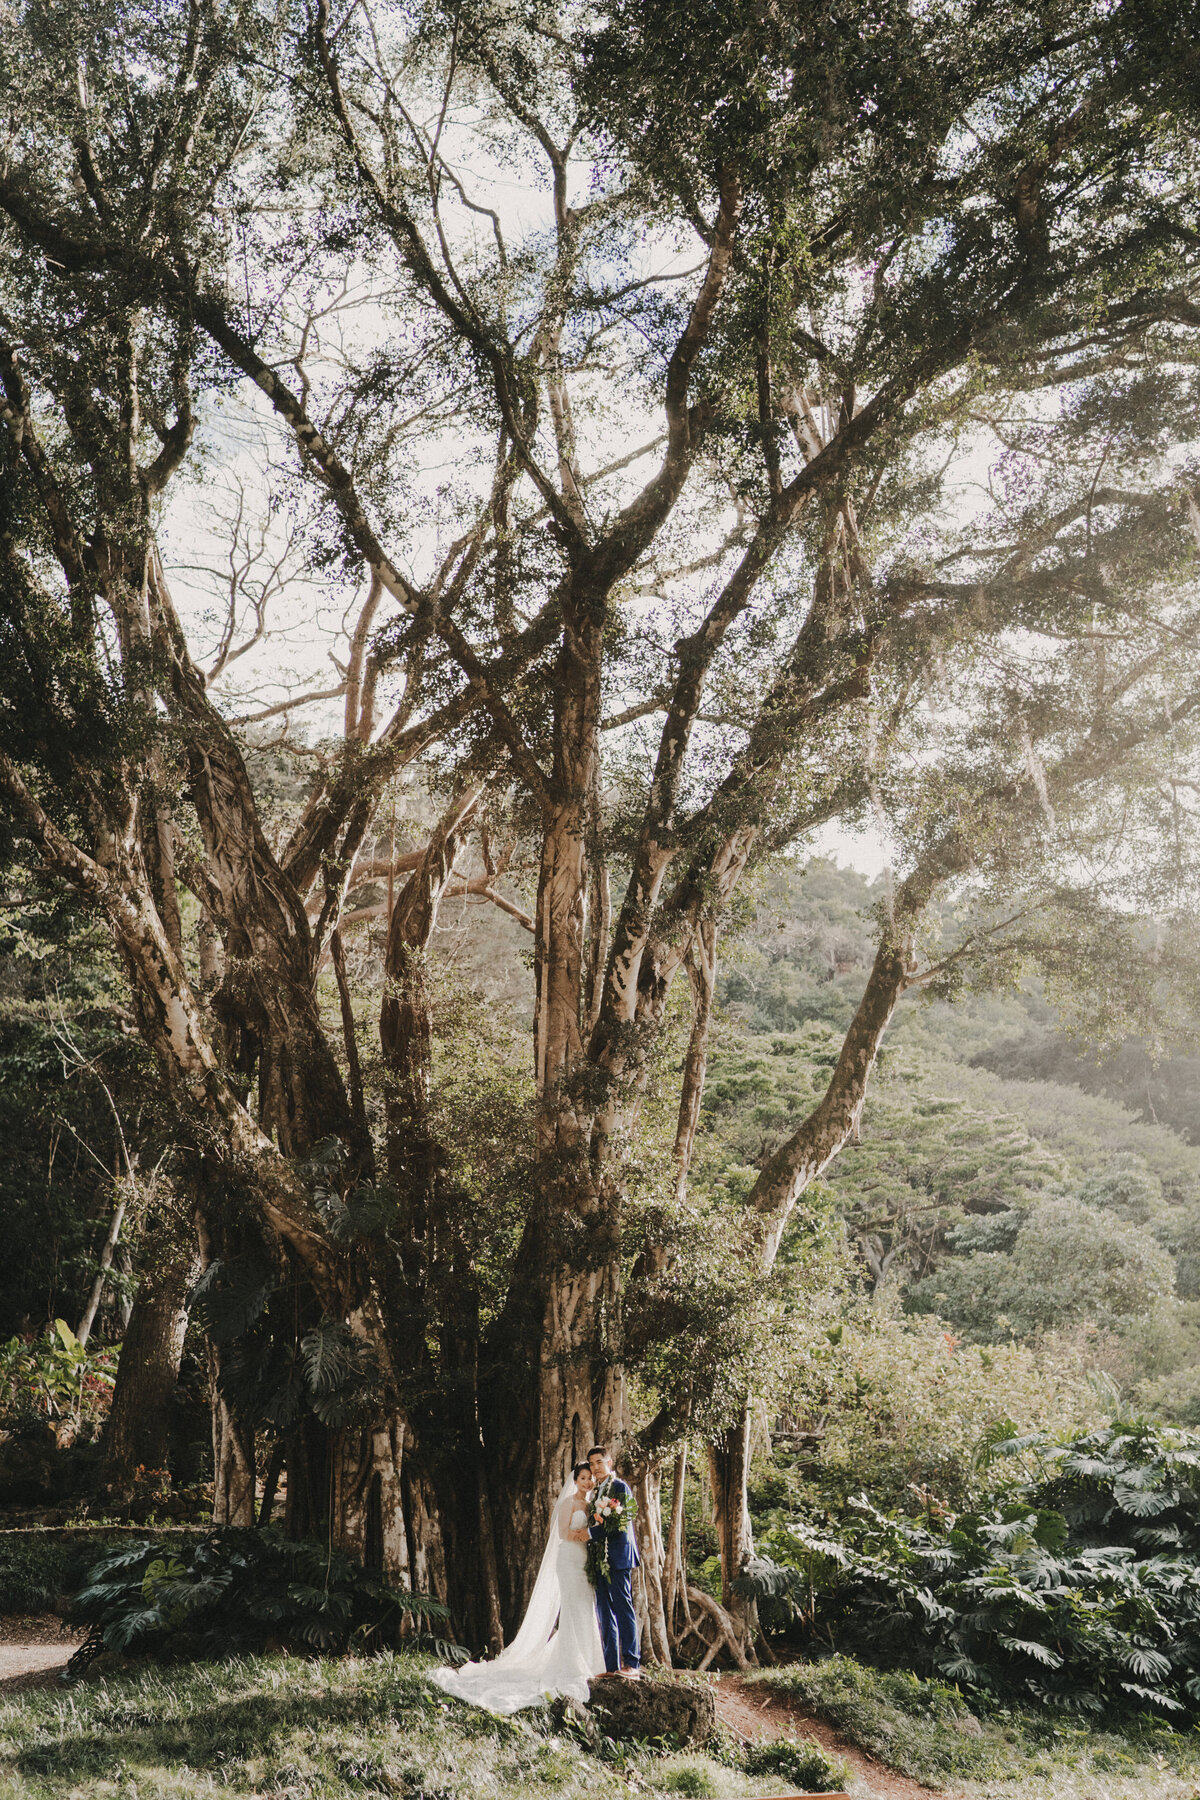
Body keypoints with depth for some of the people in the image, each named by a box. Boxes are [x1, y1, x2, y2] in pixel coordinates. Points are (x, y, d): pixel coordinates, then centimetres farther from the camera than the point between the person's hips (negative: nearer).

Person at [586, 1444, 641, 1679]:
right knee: (605, 1611, 8)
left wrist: (590, 1533, -16)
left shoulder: (620, 1487, -6)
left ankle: (632, 1663, -6)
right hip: (599, 1559, 8)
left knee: (622, 1607, -9)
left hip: (617, 1557, -8)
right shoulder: (595, 1492, 19)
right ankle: (611, 1665, 12)